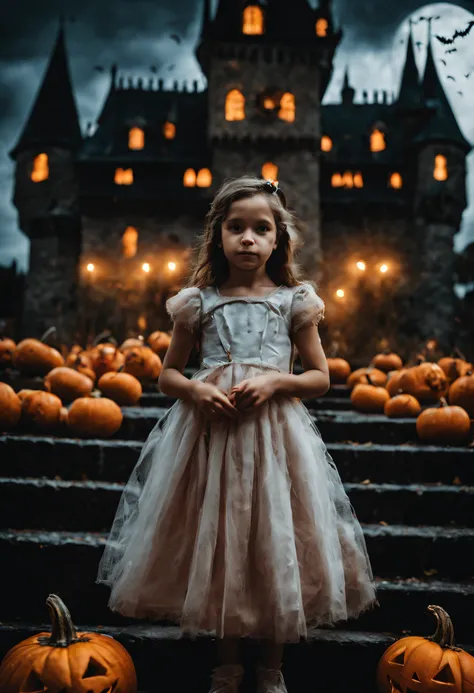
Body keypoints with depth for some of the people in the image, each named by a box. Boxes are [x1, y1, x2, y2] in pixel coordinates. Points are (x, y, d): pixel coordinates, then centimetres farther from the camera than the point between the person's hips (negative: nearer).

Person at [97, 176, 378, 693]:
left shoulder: (293, 300, 3)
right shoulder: (197, 301, 4)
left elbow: (320, 378, 6)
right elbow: (167, 374, 10)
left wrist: (274, 381, -12)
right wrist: (195, 389, -11)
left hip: (274, 436, 0)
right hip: (208, 430, 1)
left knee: (274, 548, 5)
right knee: (214, 543, 7)